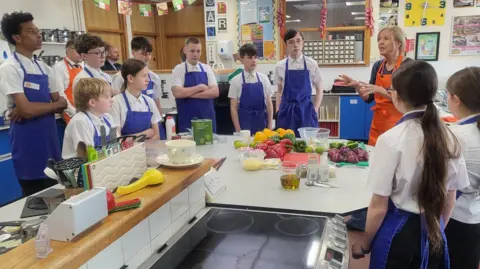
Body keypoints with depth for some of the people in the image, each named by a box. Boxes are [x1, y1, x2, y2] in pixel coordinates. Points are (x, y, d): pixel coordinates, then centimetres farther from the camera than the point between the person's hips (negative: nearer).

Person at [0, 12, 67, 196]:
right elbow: (27, 110, -21)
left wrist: (32, 108, -11)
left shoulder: (44, 68, 9)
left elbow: (61, 104, 6)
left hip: (49, 136, 6)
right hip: (27, 140, -6)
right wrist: (56, 104, -6)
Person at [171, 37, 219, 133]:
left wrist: (189, 94, -12)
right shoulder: (178, 69, -2)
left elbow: (215, 92, -6)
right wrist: (200, 87, -11)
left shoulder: (207, 69, 5)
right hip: (187, 120, -2)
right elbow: (177, 93, -17)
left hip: (207, 118, 3)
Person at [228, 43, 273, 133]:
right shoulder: (236, 80, -3)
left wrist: (270, 127, 1)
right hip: (244, 124, -2)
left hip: (261, 123, 2)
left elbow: (269, 104, 6)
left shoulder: (264, 78, 3)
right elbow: (233, 108, -3)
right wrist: (238, 130, -7)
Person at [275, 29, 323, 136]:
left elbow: (319, 91, 6)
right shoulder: (280, 66, 1)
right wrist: (278, 111, 3)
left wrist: (314, 110, -2)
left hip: (306, 110, -1)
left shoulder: (312, 64, -1)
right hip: (286, 111, 1)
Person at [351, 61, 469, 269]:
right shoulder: (449, 138, -6)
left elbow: (378, 207, -17)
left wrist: (364, 244, -2)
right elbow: (449, 201, 4)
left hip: (398, 233, -5)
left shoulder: (391, 140, -22)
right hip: (433, 234, 5)